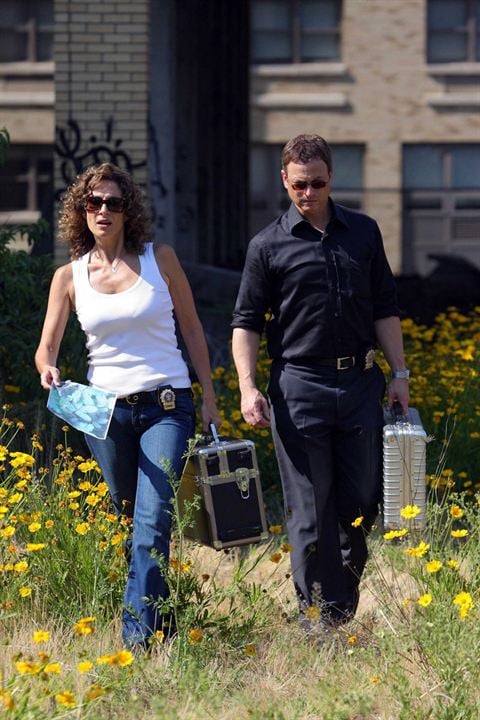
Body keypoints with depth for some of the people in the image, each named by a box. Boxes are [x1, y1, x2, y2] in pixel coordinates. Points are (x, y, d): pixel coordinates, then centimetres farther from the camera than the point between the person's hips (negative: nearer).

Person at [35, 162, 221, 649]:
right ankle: (160, 620, 29)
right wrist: (48, 369, -19)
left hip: (166, 405, -2)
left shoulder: (160, 259, 1)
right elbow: (46, 347, 5)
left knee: (152, 522, -15)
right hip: (105, 409, 3)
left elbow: (191, 327, 8)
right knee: (128, 516, 12)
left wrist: (208, 396, 5)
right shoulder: (69, 276, 4)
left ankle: (138, 637, -18)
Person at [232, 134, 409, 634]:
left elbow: (384, 310, 15)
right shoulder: (269, 246, 2)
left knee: (363, 499, 6)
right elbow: (246, 323, 2)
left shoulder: (364, 233, 10)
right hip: (299, 385, -3)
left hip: (359, 382, 3)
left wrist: (399, 373, 9)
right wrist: (248, 388, -10)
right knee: (309, 508, -1)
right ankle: (318, 612, 7)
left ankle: (346, 592, 31)